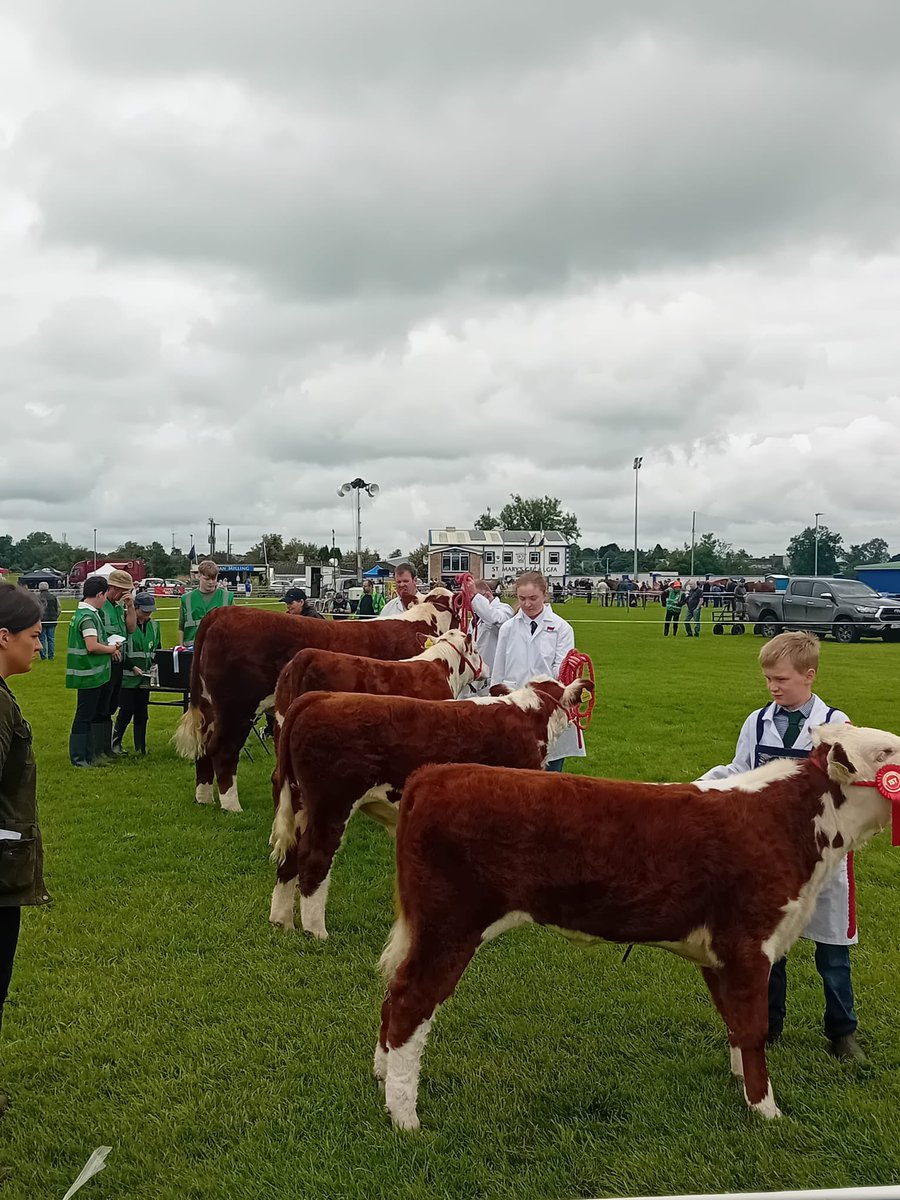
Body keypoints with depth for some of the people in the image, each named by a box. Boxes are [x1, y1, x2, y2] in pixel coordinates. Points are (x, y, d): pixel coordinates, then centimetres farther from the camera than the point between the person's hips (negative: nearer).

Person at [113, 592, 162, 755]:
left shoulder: (154, 626, 10)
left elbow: (157, 649, 18)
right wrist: (133, 667, -14)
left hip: (145, 677, 5)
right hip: (128, 676, -5)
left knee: (142, 711, 7)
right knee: (127, 710, -5)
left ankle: (141, 746, 13)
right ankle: (115, 742, 11)